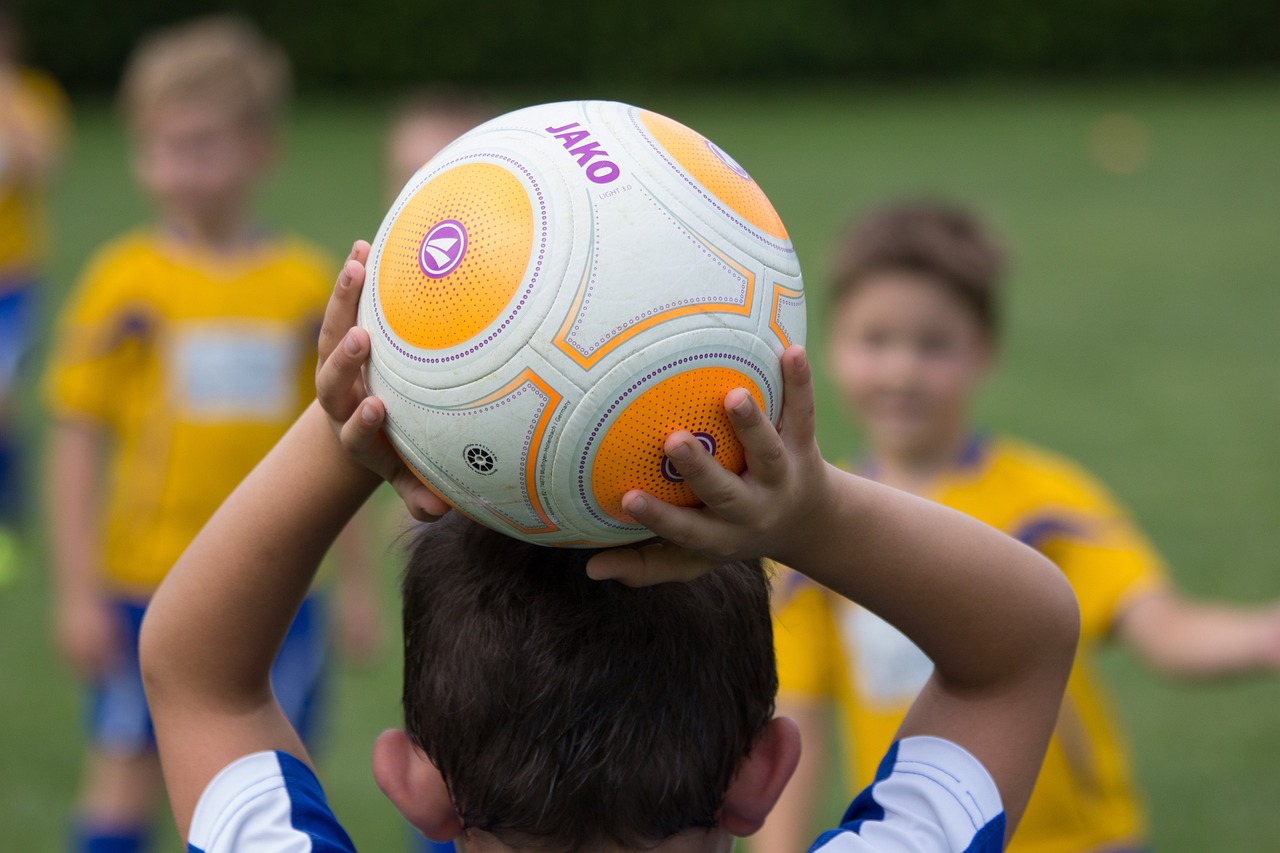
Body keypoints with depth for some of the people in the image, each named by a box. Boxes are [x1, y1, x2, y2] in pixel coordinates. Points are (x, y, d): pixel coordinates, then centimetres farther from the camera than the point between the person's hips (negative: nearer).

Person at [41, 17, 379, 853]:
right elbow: (78, 441, -4)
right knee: (127, 776, 6)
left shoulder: (311, 287, 0)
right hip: (149, 587, -2)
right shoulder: (126, 284, -7)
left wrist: (359, 580, 10)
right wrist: (78, 591, -7)